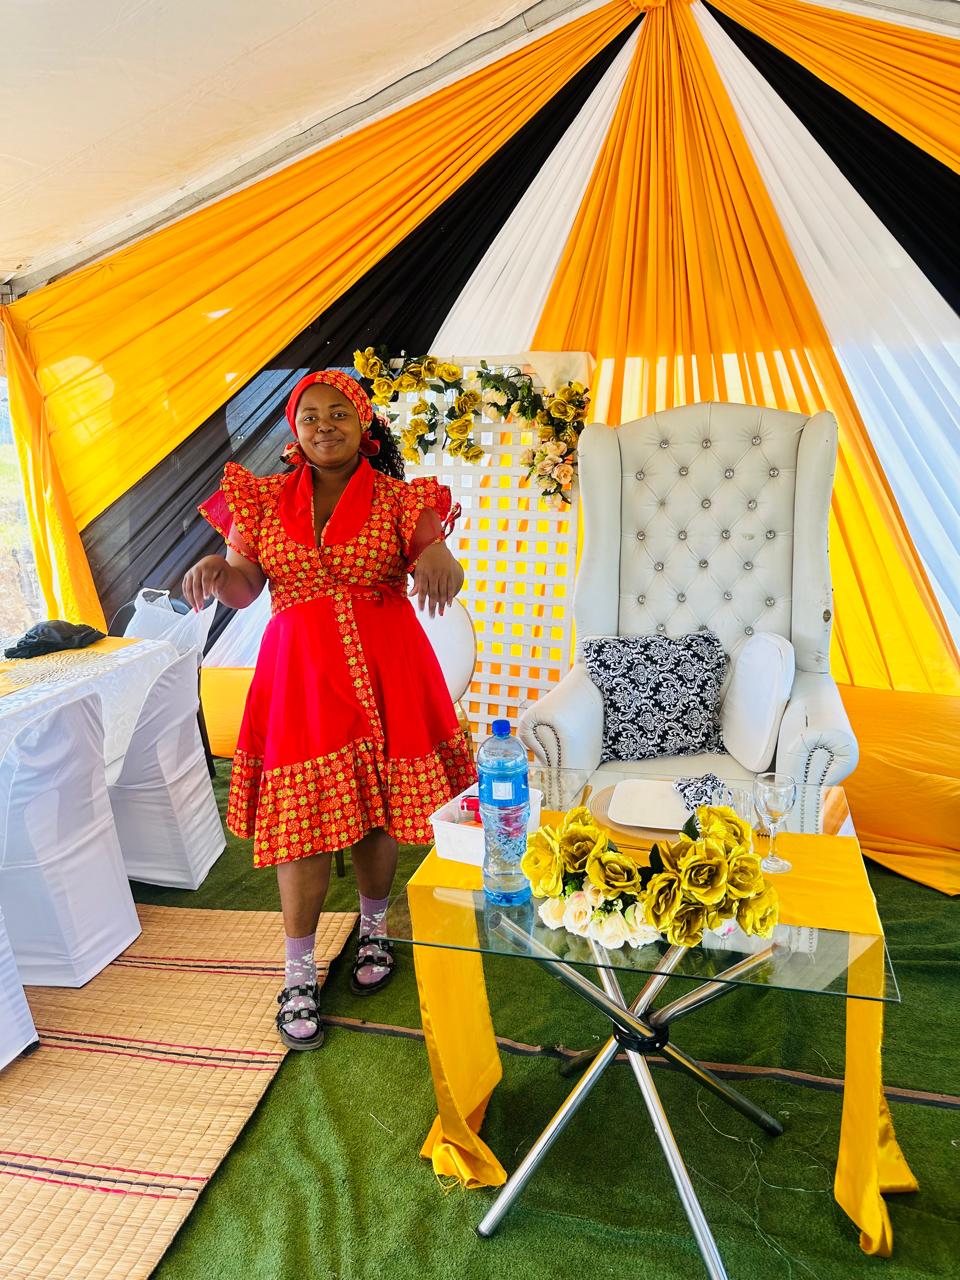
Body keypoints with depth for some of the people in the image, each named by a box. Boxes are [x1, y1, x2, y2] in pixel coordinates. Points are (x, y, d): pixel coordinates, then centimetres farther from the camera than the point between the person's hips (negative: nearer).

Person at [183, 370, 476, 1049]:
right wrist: (215, 569, -21)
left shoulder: (398, 499, 2)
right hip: (300, 672, 1)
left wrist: (439, 562, -37)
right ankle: (300, 974, 17)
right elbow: (243, 589, 2)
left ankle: (374, 930, 36)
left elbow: (444, 567, -12)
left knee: (374, 815, 8)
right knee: (304, 821, 0)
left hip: (383, 671, 0)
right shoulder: (265, 499, 8)